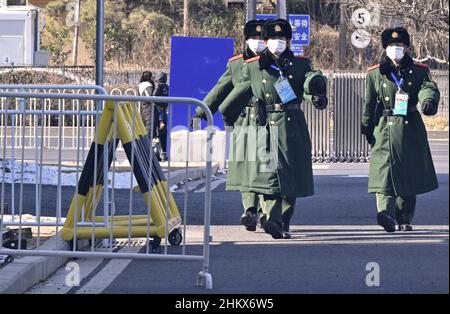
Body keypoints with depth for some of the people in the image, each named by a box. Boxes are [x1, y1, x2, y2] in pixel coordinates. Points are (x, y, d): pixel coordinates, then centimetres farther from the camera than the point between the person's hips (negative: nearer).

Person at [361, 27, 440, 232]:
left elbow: (429, 87, -12)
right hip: (385, 129, -1)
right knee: (385, 169, -18)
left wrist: (428, 100, -35)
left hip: (411, 129, 1)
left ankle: (405, 219, 19)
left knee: (410, 174, 6)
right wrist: (367, 128, 17)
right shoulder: (375, 73, 8)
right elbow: (369, 104, 15)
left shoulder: (418, 71, 7)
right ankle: (386, 213, -31)